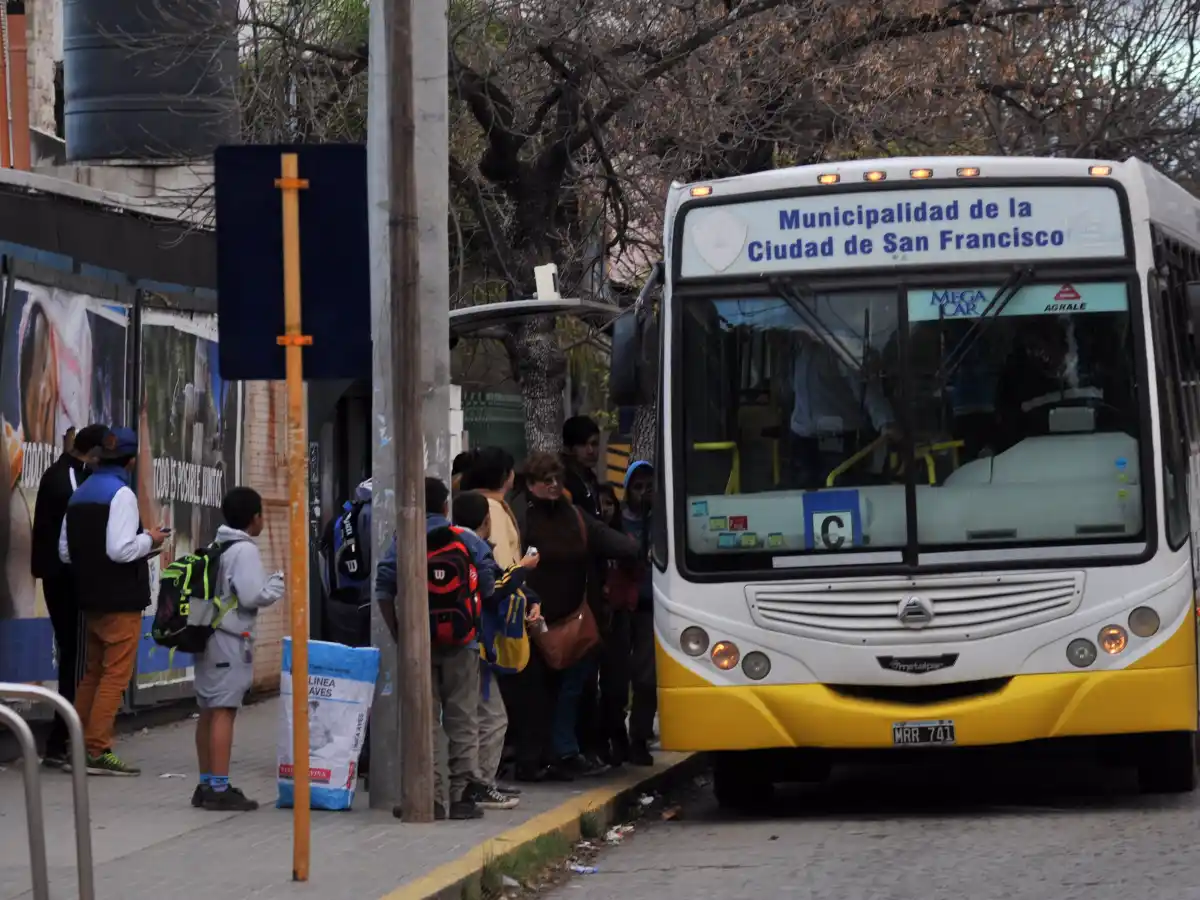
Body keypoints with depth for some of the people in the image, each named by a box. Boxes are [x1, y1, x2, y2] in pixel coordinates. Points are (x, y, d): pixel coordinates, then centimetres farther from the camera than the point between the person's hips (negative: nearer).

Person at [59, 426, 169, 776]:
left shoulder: (79, 495, 12)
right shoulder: (121, 494, -15)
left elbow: (65, 551, 13)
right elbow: (120, 550, -23)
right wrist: (149, 540, -7)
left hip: (91, 599, 8)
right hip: (121, 601, -8)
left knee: (93, 673, 16)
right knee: (115, 675, -5)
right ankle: (97, 750, -9)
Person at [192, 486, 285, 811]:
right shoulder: (245, 550, -11)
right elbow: (253, 596, -18)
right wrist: (279, 582, -2)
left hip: (208, 635, 9)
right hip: (231, 638, -9)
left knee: (209, 710, 13)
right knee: (224, 711, -9)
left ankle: (206, 784, 18)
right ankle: (220, 789, -12)